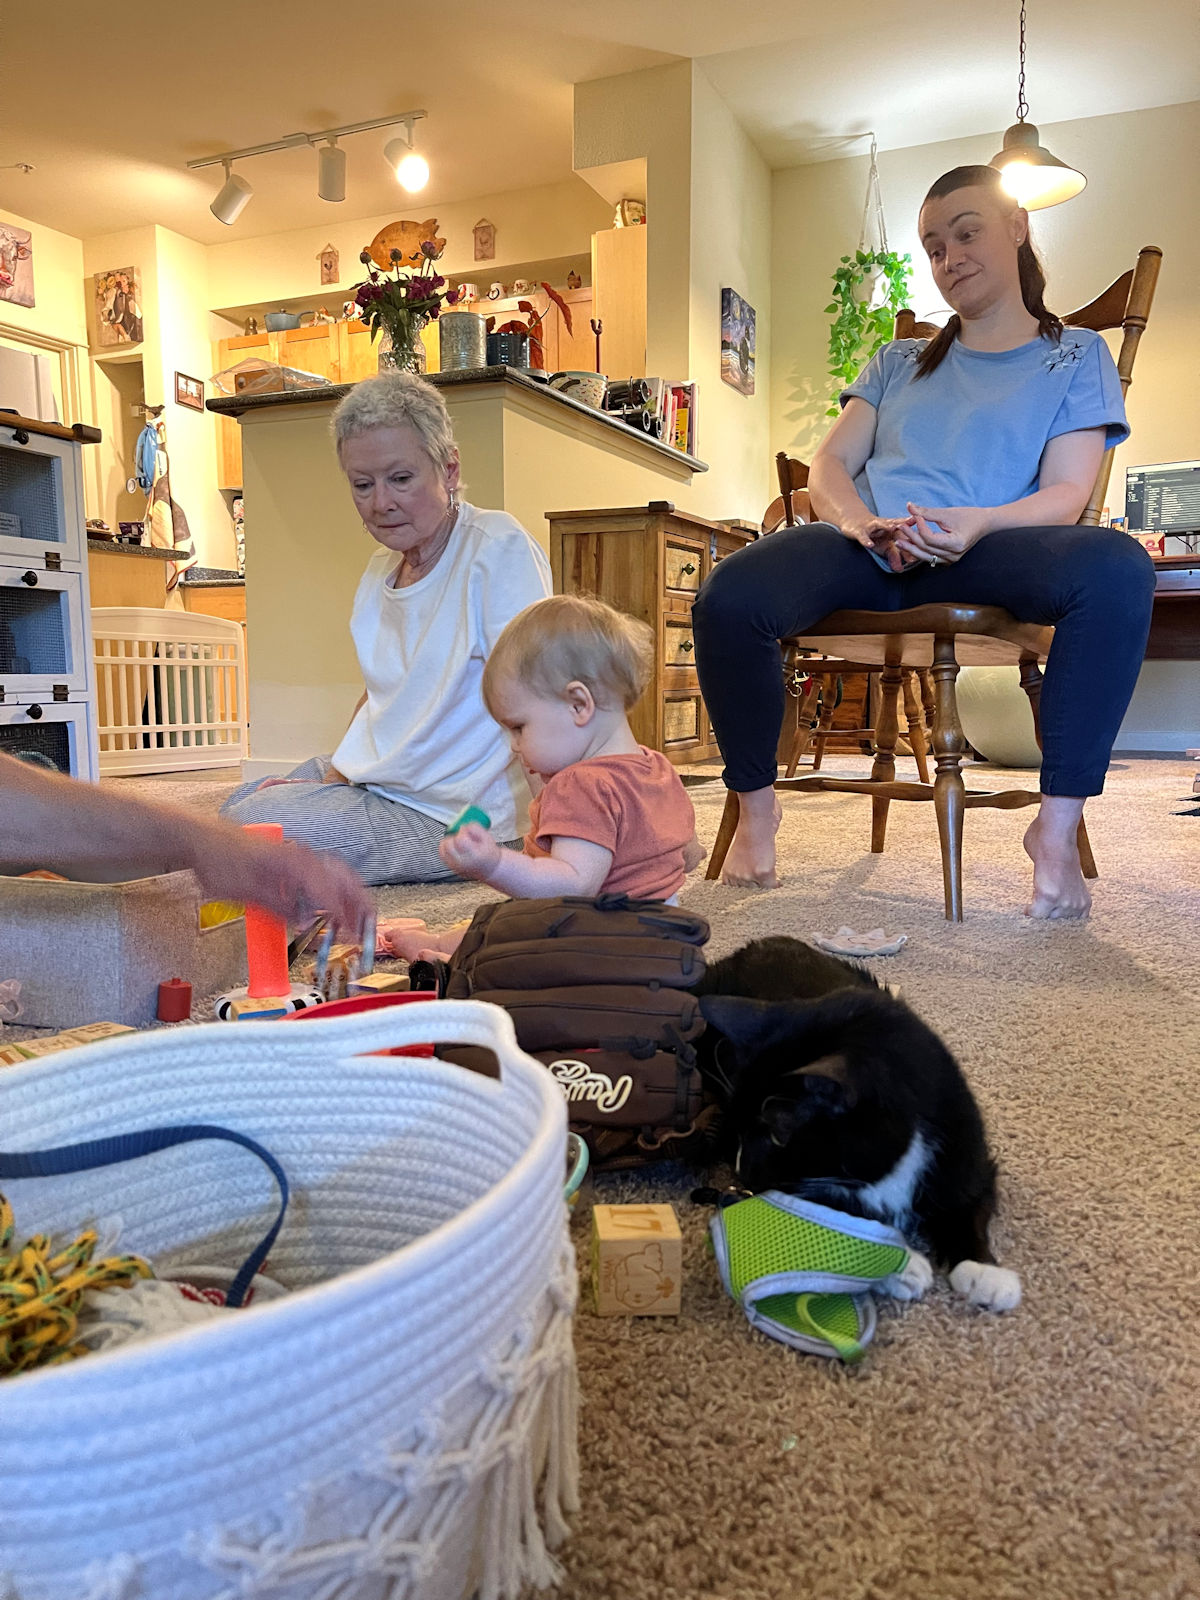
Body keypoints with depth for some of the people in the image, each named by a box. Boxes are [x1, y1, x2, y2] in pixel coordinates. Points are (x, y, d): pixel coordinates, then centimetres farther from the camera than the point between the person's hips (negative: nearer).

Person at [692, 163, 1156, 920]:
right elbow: (828, 467, 16)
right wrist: (857, 519, -10)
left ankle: (1058, 824, -26)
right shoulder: (899, 362, 30)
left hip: (981, 549, -2)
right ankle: (755, 804, -8)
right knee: (726, 598, -30)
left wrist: (975, 522, -19)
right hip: (867, 547, 3)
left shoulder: (1077, 355, 20)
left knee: (1117, 567, -36)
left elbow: (1065, 494, 4)